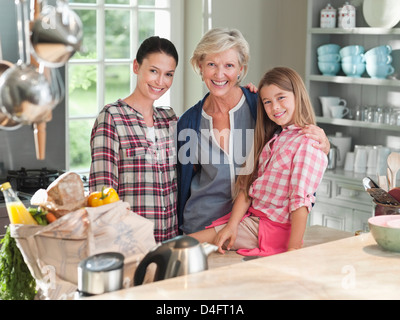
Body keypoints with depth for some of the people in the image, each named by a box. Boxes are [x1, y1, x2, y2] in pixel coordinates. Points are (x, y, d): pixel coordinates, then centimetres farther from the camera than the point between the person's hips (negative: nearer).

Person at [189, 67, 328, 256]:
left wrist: (293, 249, -22)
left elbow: (301, 200, -18)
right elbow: (248, 185, 9)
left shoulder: (308, 143, -12)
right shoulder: (272, 138, 16)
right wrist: (232, 225, -4)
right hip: (250, 217, 8)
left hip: (274, 228, -8)